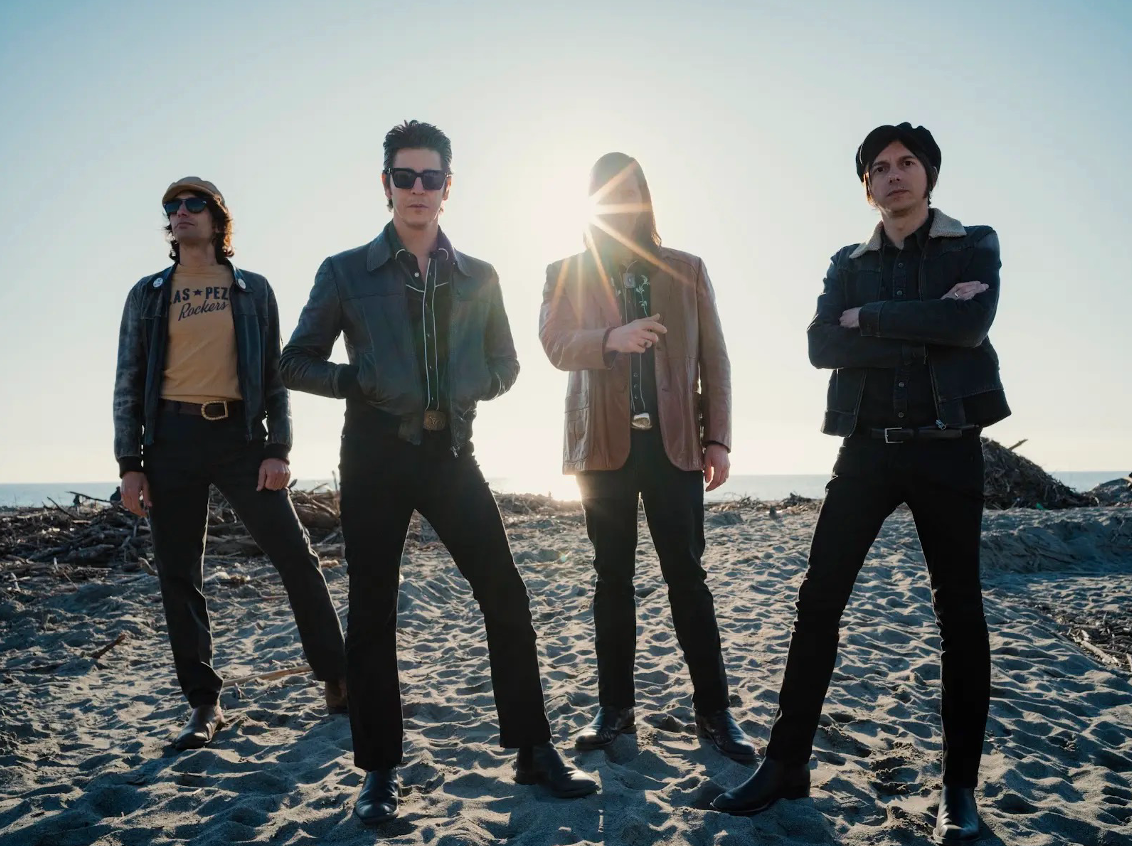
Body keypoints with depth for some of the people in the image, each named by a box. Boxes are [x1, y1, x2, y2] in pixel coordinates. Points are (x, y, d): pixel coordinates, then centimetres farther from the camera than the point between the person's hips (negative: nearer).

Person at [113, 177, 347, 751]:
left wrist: (278, 450, -5)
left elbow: (274, 374, 7)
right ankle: (203, 704, 13)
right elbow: (128, 382, 10)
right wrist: (129, 463, 0)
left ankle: (338, 683, 7)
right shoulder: (148, 294, 13)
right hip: (172, 438, 2)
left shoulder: (253, 290, 11)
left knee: (296, 559, -5)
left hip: (240, 433, -1)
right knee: (178, 575, 2)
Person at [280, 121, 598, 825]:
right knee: (373, 610, 3)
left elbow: (505, 365, 18)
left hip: (451, 451, 2)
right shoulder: (345, 272, 5)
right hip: (376, 454, -1)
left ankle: (534, 751, 13)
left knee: (506, 596, -2)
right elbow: (296, 363, 6)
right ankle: (381, 771, 16)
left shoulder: (479, 278, 11)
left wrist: (465, 389, -2)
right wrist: (355, 382, -11)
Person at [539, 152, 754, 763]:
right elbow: (556, 343, -10)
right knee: (613, 577, 6)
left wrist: (718, 438, 0)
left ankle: (713, 710, 8)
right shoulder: (566, 275, 8)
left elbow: (714, 359, 8)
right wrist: (612, 338, -30)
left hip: (673, 443, 0)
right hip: (604, 444, 0)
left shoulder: (687, 270, 11)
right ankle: (615, 706, 15)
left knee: (687, 575, 0)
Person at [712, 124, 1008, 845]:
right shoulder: (849, 264, 13)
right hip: (868, 447, 2)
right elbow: (821, 345, -5)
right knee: (819, 599, -3)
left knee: (960, 610, 3)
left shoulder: (974, 246, 7)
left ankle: (961, 787, 14)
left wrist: (870, 319, -10)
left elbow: (971, 323, -14)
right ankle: (788, 763, 6)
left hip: (947, 445, -1)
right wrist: (924, 328, -13)